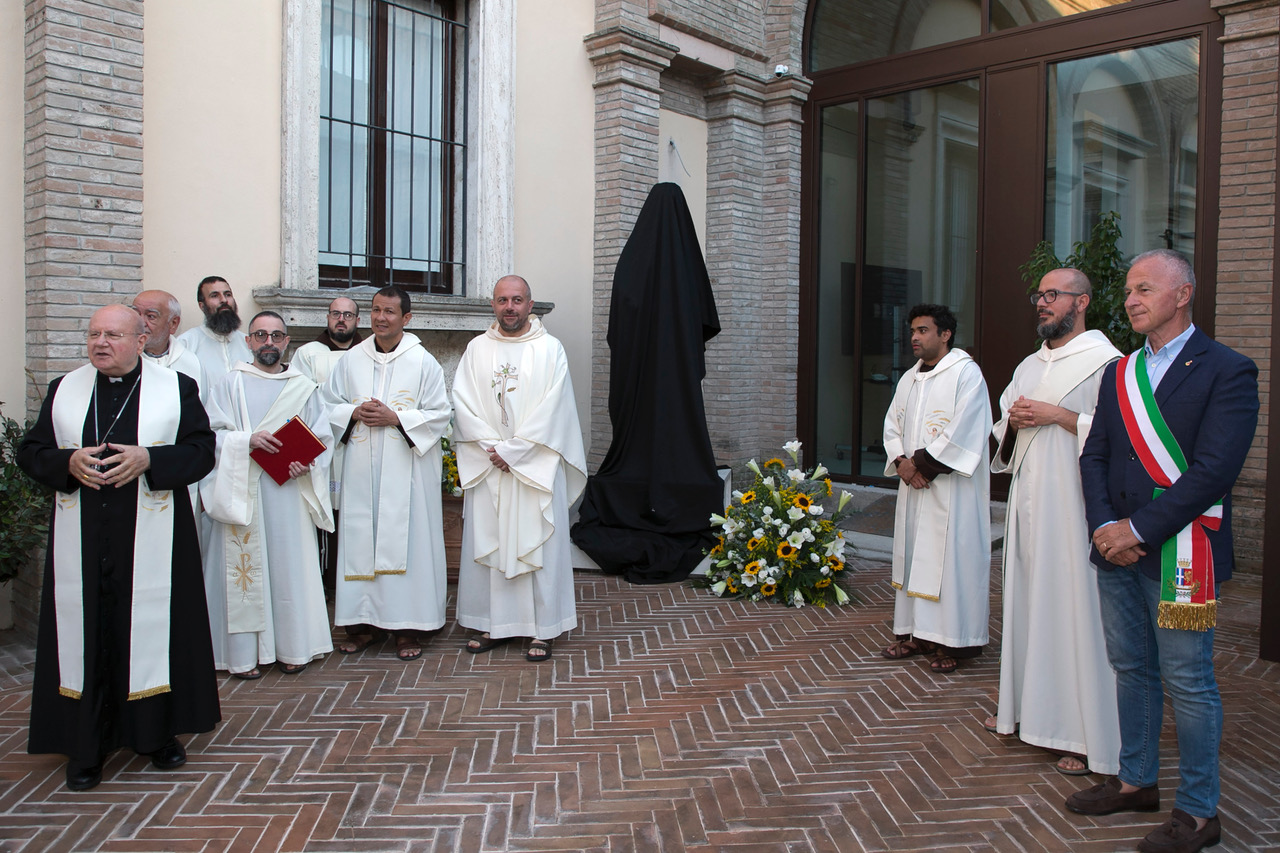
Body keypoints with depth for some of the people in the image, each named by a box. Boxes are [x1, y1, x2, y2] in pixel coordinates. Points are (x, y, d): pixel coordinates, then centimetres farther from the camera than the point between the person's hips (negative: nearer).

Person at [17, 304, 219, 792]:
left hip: (150, 544, -2)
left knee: (152, 629, 5)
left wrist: (147, 459, -18)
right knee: (85, 633, 4)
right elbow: (30, 452, 10)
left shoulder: (176, 388, 3)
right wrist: (68, 462, -11)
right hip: (82, 544, 2)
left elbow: (201, 450, -3)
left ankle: (158, 733, 21)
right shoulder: (63, 390, 10)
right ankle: (86, 747, 16)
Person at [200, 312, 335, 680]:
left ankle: (293, 648, 13)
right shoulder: (232, 383, 7)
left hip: (290, 492, 2)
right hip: (242, 492, -1)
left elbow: (323, 439, 9)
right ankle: (245, 653, 9)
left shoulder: (305, 388, 11)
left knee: (291, 566, 2)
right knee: (245, 567, 0)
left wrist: (308, 465, -10)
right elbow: (212, 433, 0)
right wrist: (248, 439, -17)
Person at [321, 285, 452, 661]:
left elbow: (440, 414, -3)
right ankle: (366, 620, 15)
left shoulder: (423, 362, 0)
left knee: (407, 539, -2)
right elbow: (330, 405, 14)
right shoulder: (351, 359, 9)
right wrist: (355, 413, -7)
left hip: (407, 469, -3)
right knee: (360, 539, 4)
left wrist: (396, 418, -13)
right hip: (361, 469, 3)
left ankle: (408, 625, 7)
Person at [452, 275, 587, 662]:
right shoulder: (477, 349, 9)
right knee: (485, 542, 6)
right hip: (487, 467, 3)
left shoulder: (550, 350, 0)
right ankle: (490, 624, 17)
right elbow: (463, 402, 1)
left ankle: (542, 629, 8)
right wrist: (490, 447, -11)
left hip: (535, 467, -3)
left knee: (537, 542, 0)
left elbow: (551, 410, -8)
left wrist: (511, 450, -13)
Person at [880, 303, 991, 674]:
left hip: (950, 487, -7)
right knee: (913, 555, 9)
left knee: (950, 557, -5)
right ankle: (916, 633, 18)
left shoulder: (966, 373, -7)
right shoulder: (909, 379, 16)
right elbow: (892, 426, 14)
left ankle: (952, 642, 3)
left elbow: (962, 432, -16)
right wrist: (901, 461, -4)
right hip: (914, 485, 7)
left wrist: (924, 464, -14)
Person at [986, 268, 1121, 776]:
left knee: (1073, 604, -6)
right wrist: (1014, 419, 2)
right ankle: (1028, 708, 24)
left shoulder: (1104, 362, -5)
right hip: (1028, 500, 8)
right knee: (1027, 599, 11)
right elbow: (1003, 426, 24)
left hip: (1073, 504, -7)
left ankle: (1086, 734, 2)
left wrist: (1057, 415, -16)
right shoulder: (1029, 366, 18)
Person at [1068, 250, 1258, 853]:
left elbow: (1213, 470, -16)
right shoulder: (1119, 373, 13)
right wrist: (1104, 525, -6)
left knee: (1188, 683, 2)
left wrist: (1140, 529, -17)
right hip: (1117, 550, 6)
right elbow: (1094, 456, 9)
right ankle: (1136, 781, 31)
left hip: (1180, 552, -6)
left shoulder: (1227, 370, -7)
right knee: (1131, 669, 16)